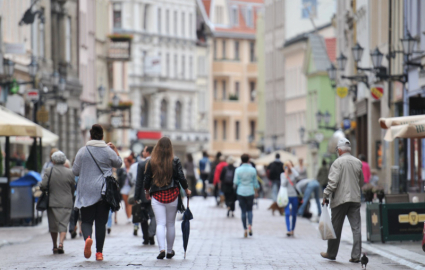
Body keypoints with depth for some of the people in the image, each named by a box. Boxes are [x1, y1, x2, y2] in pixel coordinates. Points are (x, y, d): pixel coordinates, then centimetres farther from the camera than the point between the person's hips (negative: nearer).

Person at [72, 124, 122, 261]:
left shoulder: (82, 151, -1)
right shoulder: (108, 151, -1)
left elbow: (75, 171, 4)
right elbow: (119, 163, 17)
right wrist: (115, 150, 28)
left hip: (86, 192, -1)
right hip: (104, 192, 1)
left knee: (86, 220, 5)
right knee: (101, 222, 7)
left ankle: (87, 238, -27)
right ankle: (99, 252, 5)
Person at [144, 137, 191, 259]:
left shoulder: (151, 162, -3)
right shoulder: (175, 161, -4)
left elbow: (147, 179, 3)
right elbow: (181, 177, -2)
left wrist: (147, 192, 22)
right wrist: (186, 190, 16)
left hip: (157, 196, -1)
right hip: (172, 195, 1)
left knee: (160, 223, -2)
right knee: (171, 224, 12)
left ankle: (162, 249, -19)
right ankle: (170, 251, 21)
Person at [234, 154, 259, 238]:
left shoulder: (238, 170, -5)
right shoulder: (253, 170, -4)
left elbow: (235, 182, -6)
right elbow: (255, 182, 3)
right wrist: (256, 191, 17)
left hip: (241, 192, 0)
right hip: (250, 192, 0)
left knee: (243, 211, 6)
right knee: (249, 210, 11)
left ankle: (245, 229, 4)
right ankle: (250, 226, -13)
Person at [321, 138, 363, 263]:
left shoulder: (338, 162, -9)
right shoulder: (358, 162, 7)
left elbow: (333, 181, -15)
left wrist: (326, 195, -10)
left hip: (340, 199, -4)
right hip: (355, 199, 4)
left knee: (336, 228, 7)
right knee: (356, 227, 2)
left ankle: (331, 253, 19)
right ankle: (356, 255, -2)